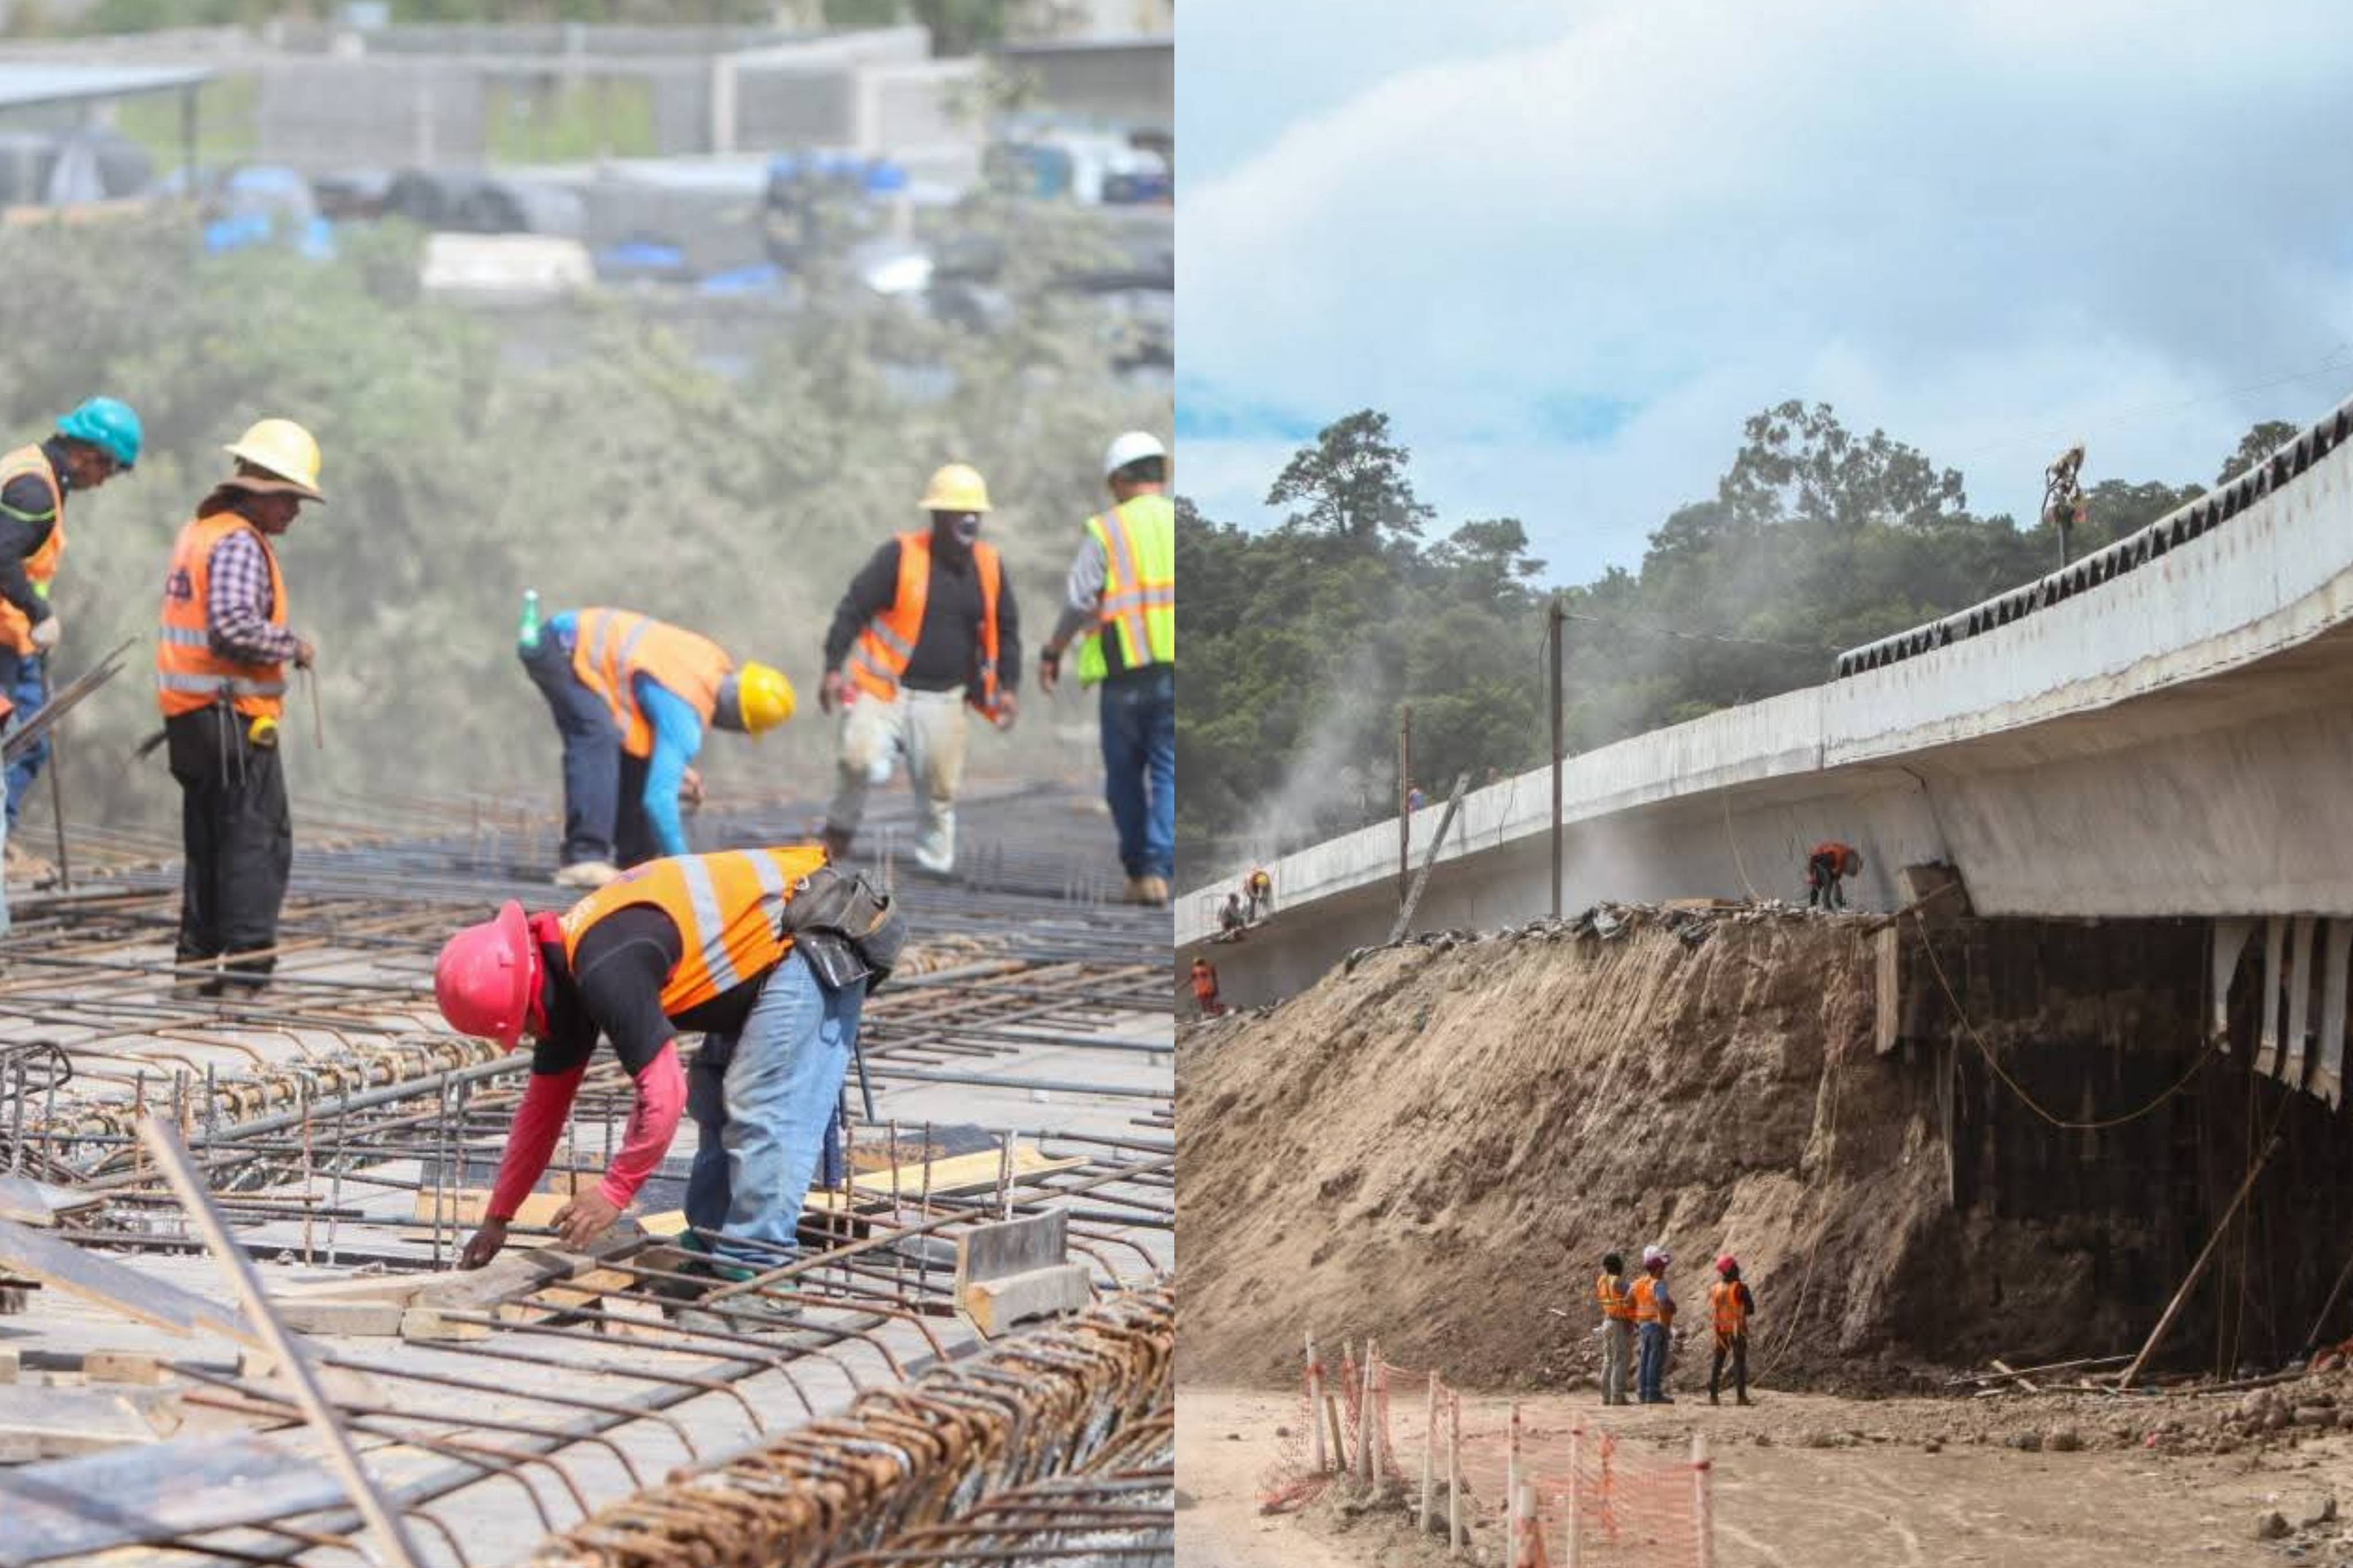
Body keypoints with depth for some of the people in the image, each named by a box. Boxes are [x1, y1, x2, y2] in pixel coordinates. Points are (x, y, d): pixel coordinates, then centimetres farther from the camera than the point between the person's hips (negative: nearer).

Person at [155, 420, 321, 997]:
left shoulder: (198, 534, 17)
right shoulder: (241, 543, -14)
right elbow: (234, 626, -26)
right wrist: (291, 646, -12)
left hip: (187, 714, 10)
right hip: (234, 714, -10)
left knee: (209, 837, 14)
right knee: (258, 835, -7)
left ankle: (201, 955, 15)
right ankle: (245, 955, -11)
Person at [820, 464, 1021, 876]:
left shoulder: (989, 566, 6)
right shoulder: (900, 555, -8)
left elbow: (1006, 630, 17)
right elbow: (853, 610, -7)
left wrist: (1007, 686, 7)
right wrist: (834, 669, -13)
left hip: (943, 698, 4)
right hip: (884, 689, -4)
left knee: (940, 788, 3)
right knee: (862, 764, -21)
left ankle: (935, 860, 23)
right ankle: (840, 828, 6)